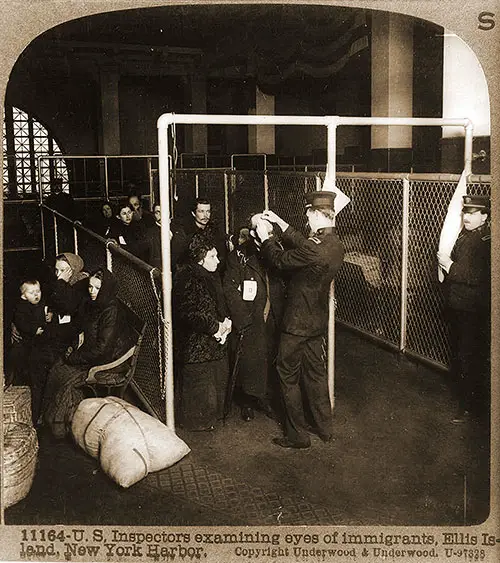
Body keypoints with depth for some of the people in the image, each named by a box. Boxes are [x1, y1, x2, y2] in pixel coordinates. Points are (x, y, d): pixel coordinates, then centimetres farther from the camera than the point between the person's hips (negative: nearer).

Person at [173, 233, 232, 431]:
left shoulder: (212, 275, 10)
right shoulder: (188, 279, -21)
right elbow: (190, 313, -27)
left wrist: (225, 321, 2)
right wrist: (215, 327, -20)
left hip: (215, 341, 10)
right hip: (197, 345, -10)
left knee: (219, 378, 20)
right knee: (199, 384, 3)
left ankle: (213, 415, 38)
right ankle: (198, 422, 22)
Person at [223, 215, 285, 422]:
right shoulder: (239, 256, -7)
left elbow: (282, 286, 10)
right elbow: (231, 290, -10)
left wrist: (279, 315, 0)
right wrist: (244, 318, -15)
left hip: (271, 319, 4)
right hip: (248, 321, -4)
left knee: (270, 359, 11)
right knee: (248, 361, 6)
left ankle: (265, 398, 30)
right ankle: (247, 402, 24)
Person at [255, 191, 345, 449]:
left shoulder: (315, 247, -27)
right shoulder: (335, 244, 1)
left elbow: (280, 260, -16)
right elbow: (302, 245, 15)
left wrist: (265, 236, 0)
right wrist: (279, 222, 18)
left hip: (298, 322, -9)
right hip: (318, 321, 9)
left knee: (288, 375, 5)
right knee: (315, 371, 20)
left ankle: (297, 435, 14)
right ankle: (324, 427, 32)